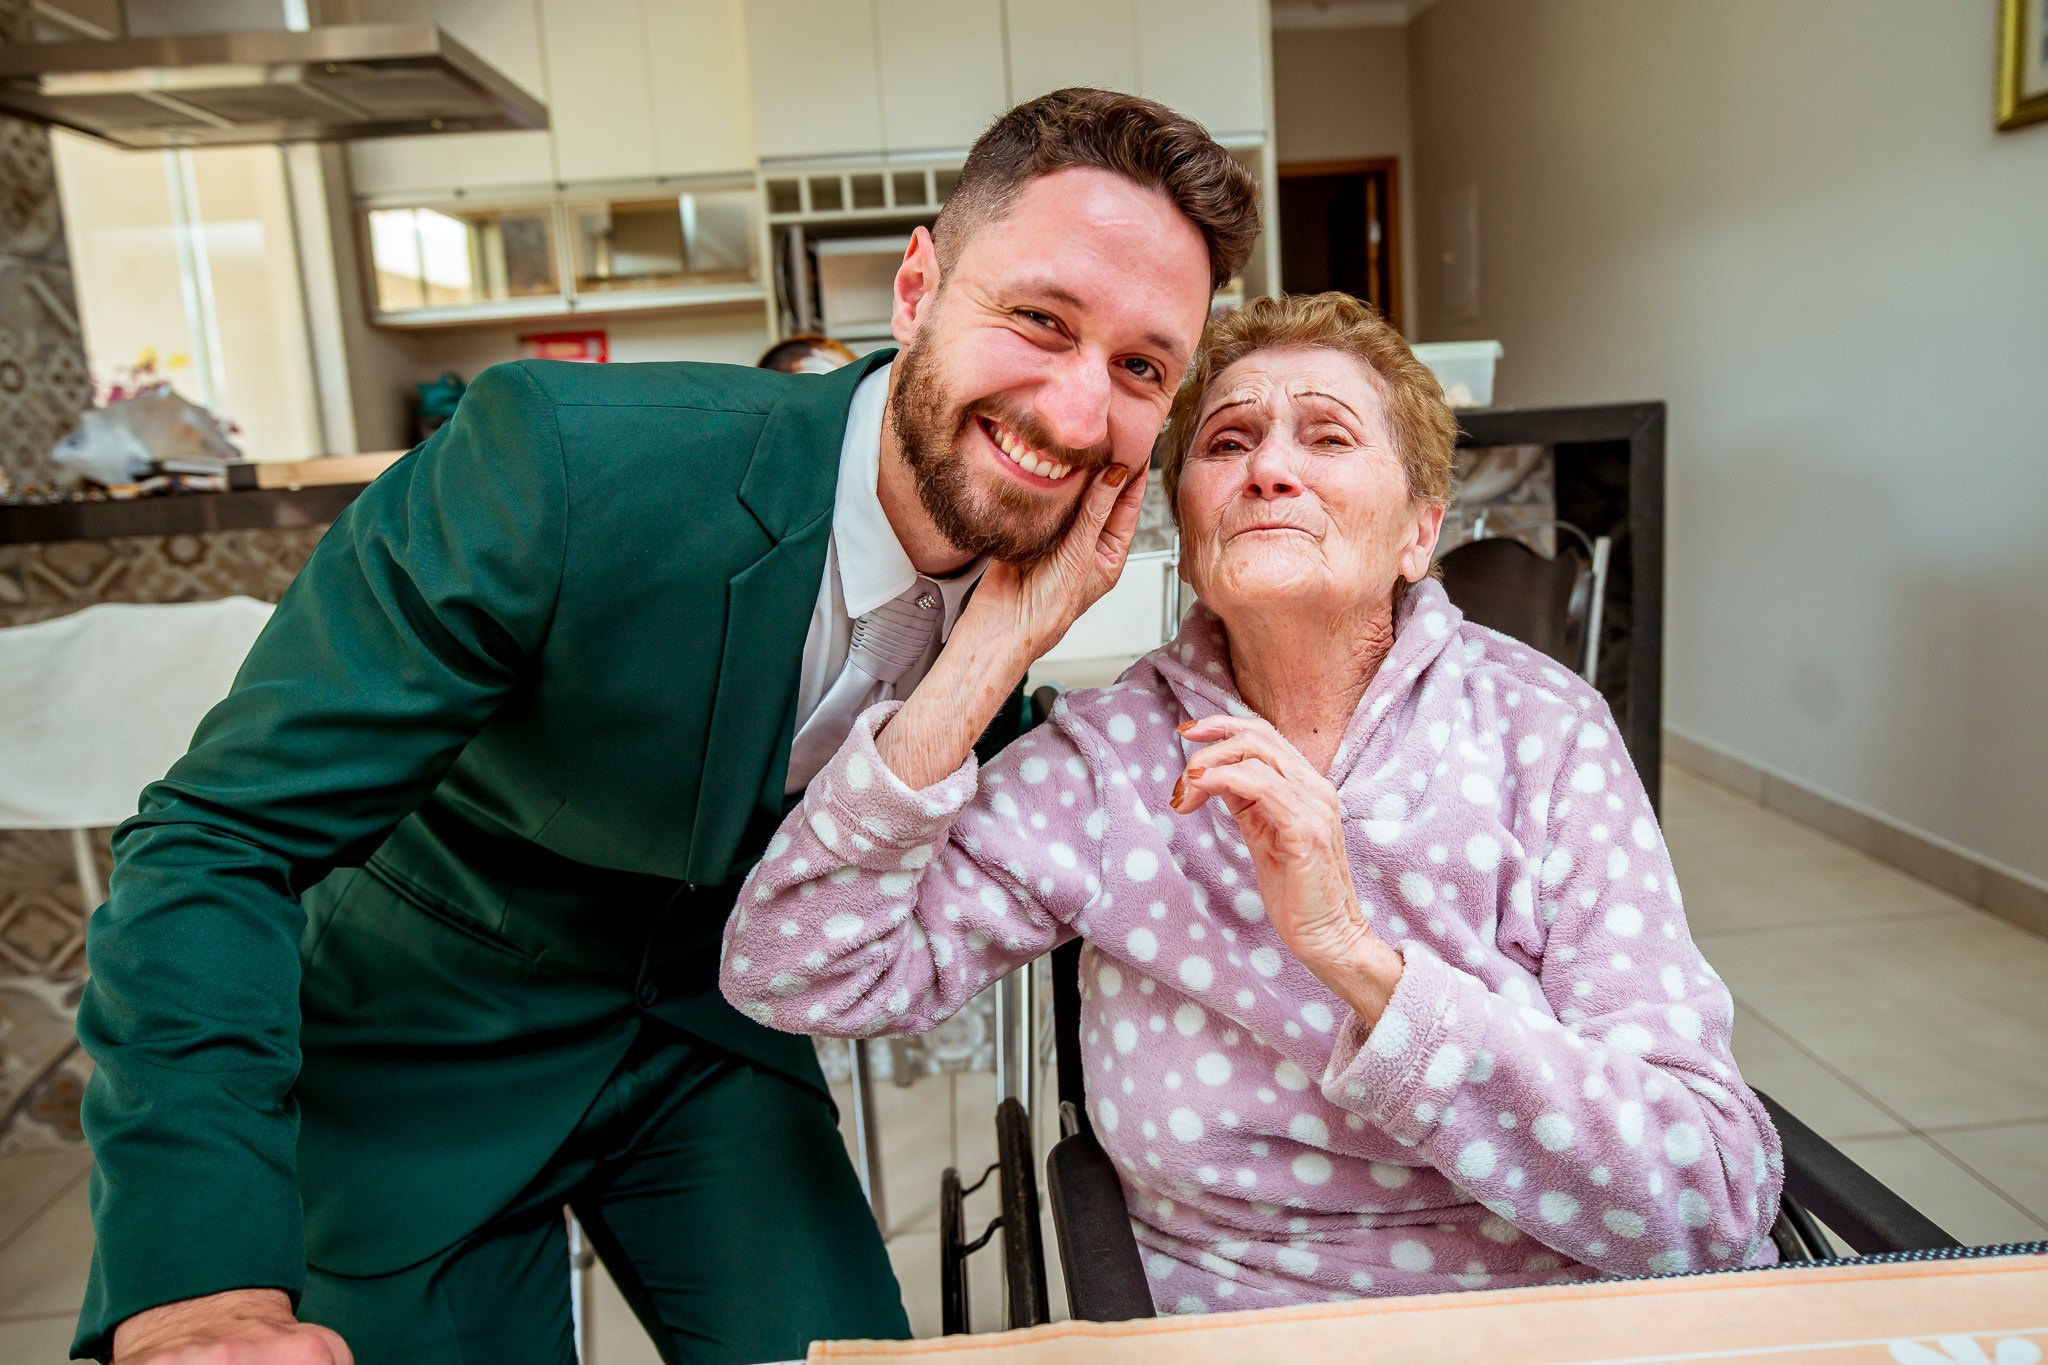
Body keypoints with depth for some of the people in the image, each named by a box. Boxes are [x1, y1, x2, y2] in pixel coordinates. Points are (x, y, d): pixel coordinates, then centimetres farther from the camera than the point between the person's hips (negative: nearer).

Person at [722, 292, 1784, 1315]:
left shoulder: (1538, 728, -8)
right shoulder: (1114, 756, -6)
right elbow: (796, 975, -15)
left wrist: (1353, 952, -24)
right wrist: (995, 640, -18)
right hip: (1226, 1326, 1)